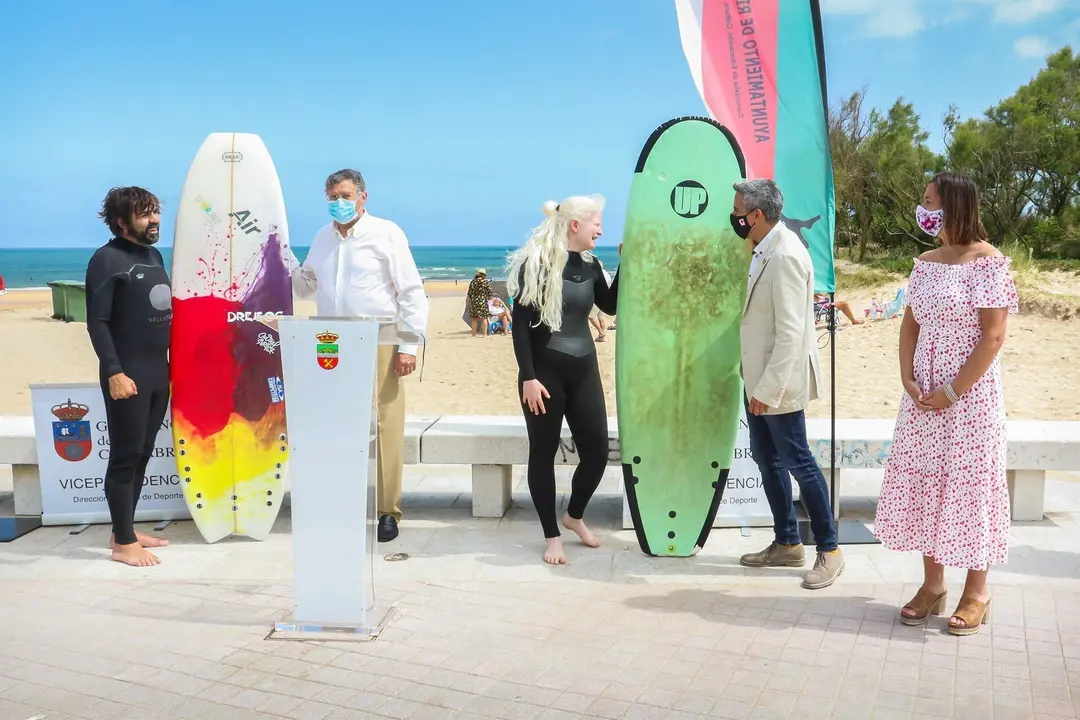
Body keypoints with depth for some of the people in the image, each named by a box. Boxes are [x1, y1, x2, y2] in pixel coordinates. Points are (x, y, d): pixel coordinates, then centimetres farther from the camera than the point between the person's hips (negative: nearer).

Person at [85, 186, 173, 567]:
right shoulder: (107, 259, -10)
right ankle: (124, 543, 5)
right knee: (125, 456, -2)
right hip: (128, 374, -8)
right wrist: (114, 371, -21)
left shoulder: (154, 255, 14)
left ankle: (125, 530, 22)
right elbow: (97, 322, -15)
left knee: (142, 454, 12)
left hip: (159, 372, 8)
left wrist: (171, 360, 17)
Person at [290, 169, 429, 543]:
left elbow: (412, 291, -3)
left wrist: (409, 345, -9)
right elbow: (306, 286, 25)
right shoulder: (322, 237, 16)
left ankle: (387, 511, 3)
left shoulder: (386, 233, -1)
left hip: (378, 346, -5)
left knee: (383, 430, -4)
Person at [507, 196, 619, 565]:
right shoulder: (535, 263, -11)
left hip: (584, 370, 6)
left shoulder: (589, 265, 7)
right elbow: (520, 324, -11)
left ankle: (575, 516, 32)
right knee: (543, 453, 4)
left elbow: (611, 306, 17)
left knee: (597, 451, 6)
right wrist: (528, 377, -16)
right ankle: (552, 535, 19)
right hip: (545, 371, -5)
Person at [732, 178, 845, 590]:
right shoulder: (765, 249, 7)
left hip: (778, 381, -10)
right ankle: (787, 543, 29)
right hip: (758, 377, 10)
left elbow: (791, 332, -25)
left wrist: (769, 388, -23)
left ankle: (829, 550, 15)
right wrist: (758, 383, 15)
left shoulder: (785, 255, -21)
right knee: (766, 459, 16)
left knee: (797, 462, 1)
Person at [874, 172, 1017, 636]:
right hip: (923, 392, 6)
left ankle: (976, 592, 16)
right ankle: (932, 584, 23)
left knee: (970, 482, 2)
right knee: (923, 482, 9)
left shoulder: (988, 262, -11)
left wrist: (954, 391, -15)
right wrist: (907, 380, -4)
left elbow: (993, 335, -14)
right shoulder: (925, 262, 9)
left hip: (970, 392, -6)